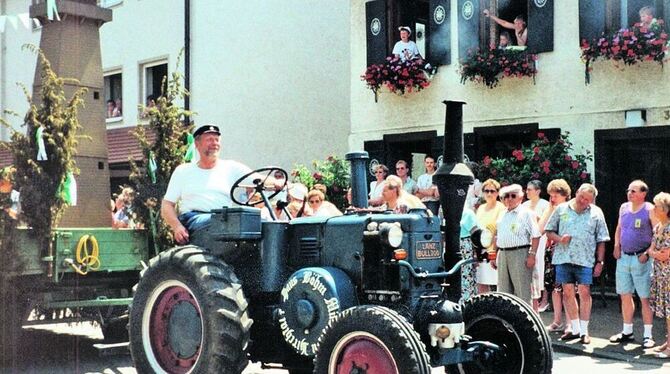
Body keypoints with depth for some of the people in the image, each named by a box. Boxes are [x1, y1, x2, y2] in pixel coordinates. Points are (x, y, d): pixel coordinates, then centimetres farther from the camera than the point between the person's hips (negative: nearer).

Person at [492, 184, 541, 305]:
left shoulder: (527, 214, -2)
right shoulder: (502, 216, 18)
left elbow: (535, 236, -8)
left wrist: (532, 255, -16)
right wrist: (494, 256, 16)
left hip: (520, 254, -7)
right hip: (502, 254, 7)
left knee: (522, 291, -5)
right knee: (504, 290, 10)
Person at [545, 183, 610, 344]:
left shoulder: (596, 213, 5)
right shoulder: (561, 209, 7)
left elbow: (601, 240, 6)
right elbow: (549, 231, 11)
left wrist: (600, 262, 1)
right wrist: (559, 239, -9)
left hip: (585, 259, -2)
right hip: (563, 258, 2)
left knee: (584, 293, -3)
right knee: (568, 292, 6)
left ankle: (584, 331, 5)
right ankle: (575, 329, 16)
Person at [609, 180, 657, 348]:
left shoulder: (649, 210, -7)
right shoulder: (624, 208, 10)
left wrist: (648, 252, -15)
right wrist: (617, 246, 9)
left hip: (641, 259, -6)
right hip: (624, 258, 6)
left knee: (645, 298, -4)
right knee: (625, 295, 11)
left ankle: (647, 335, 1)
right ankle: (627, 331, 23)